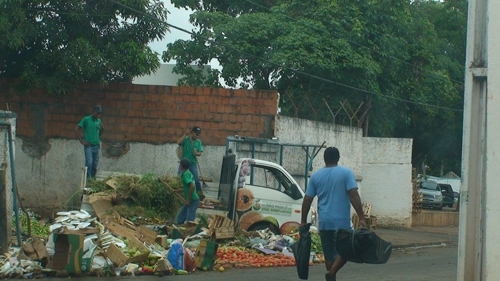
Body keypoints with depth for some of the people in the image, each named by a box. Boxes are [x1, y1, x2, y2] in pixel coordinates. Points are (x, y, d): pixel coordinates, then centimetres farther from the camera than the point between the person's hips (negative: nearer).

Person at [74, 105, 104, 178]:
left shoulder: (99, 121, 9)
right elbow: (76, 129, -7)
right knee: (89, 163, -12)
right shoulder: (86, 119, -7)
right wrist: (81, 141, -9)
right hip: (88, 146, -5)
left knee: (95, 164, 8)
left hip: (97, 146, 5)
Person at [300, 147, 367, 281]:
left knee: (329, 253, 13)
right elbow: (354, 196, -12)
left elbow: (307, 200, 7)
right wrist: (361, 217, -11)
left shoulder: (316, 176, 6)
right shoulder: (346, 173, -4)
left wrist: (303, 221, 15)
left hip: (324, 222, 3)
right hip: (342, 221, -3)